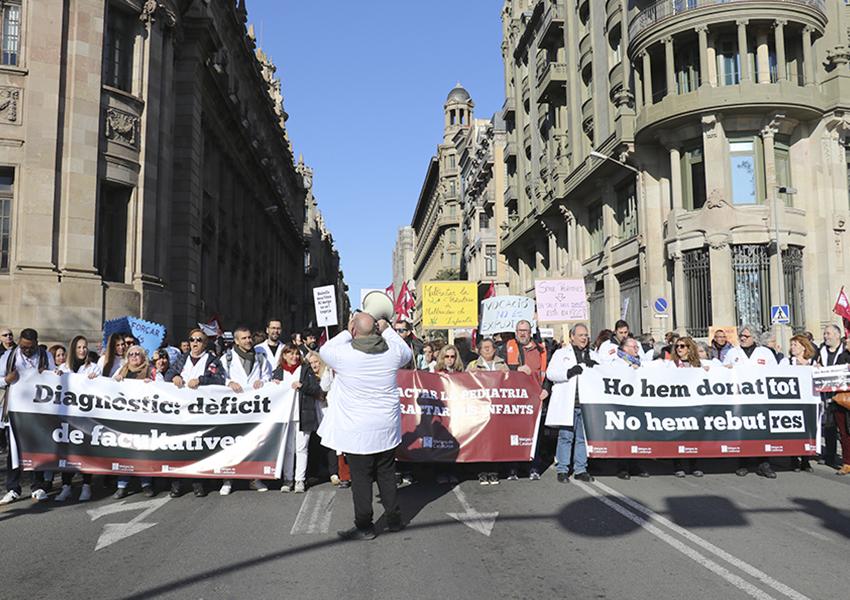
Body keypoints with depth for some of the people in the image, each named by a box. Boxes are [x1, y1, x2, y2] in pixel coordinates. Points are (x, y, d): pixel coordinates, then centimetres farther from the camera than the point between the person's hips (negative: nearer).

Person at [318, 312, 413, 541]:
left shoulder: (345, 354, -17)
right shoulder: (392, 351, -7)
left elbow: (324, 351, 4)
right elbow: (408, 353, 17)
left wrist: (347, 332, 6)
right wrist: (387, 329, 18)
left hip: (358, 431, -4)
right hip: (387, 427, 4)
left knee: (361, 479, 6)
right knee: (387, 474, 17)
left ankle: (364, 526, 15)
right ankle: (394, 519, 27)